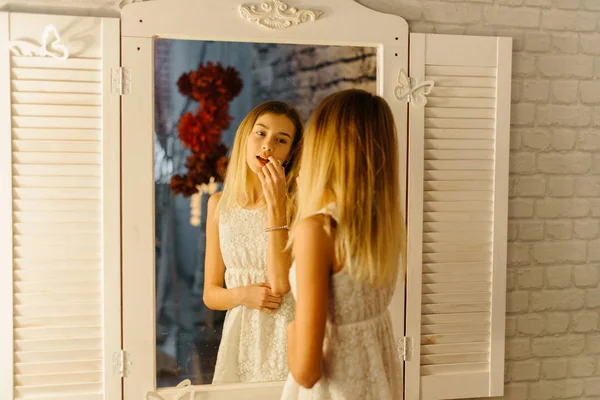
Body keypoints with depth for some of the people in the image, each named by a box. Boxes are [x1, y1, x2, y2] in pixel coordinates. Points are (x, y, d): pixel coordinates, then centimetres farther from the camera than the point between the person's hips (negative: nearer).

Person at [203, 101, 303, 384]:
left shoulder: (296, 204, -10)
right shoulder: (220, 204, 1)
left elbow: (280, 284, -20)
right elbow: (210, 294, 5)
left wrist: (275, 205, -21)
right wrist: (243, 294, -16)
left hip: (286, 336, -3)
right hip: (239, 336, 3)